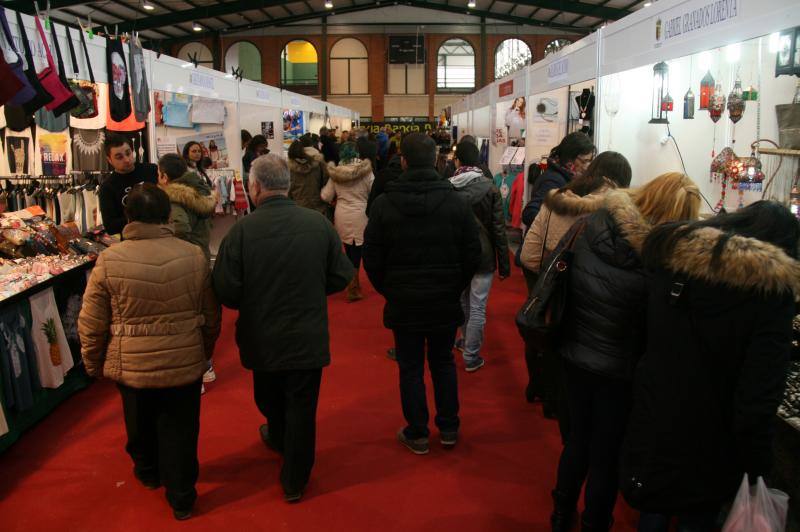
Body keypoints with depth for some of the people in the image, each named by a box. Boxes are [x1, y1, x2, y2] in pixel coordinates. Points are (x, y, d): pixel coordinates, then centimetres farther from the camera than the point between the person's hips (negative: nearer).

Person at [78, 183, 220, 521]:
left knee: (141, 426, 25)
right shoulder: (194, 256, -8)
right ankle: (181, 498, 27)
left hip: (132, 366, 0)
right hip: (185, 364, 0)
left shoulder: (109, 261, -13)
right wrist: (205, 352, 18)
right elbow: (211, 316, 2)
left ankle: (147, 472, 50)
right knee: (179, 430, 15)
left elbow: (91, 325, -6)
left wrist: (93, 364, 11)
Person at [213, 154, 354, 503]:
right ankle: (294, 480, 25)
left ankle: (278, 438, 55)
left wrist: (252, 301, 4)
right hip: (309, 337, 0)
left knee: (271, 399, 28)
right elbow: (340, 277, -5)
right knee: (301, 408, 13)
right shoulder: (318, 223, -12)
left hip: (262, 338, 1)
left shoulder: (242, 229, -19)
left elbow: (225, 291, -17)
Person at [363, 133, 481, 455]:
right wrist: (455, 287, 10)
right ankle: (449, 429, 27)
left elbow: (372, 259, -6)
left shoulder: (384, 204, -9)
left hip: (403, 302, -1)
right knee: (443, 362, 18)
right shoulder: (456, 203, -7)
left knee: (410, 368, 11)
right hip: (446, 301, 1)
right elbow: (473, 255, -4)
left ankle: (417, 434, 21)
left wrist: (388, 291, 9)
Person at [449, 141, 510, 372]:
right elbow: (498, 229, -10)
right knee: (477, 307, 3)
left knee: (462, 302, 22)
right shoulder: (489, 188, -12)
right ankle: (471, 357, 9)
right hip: (482, 256, -3)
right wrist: (504, 264, -2)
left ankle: (466, 341, 38)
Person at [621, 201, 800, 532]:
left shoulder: (673, 256, -6)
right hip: (707, 447, -3)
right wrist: (756, 470, -11)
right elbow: (760, 396, -20)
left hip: (651, 425, 4)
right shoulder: (773, 288, -18)